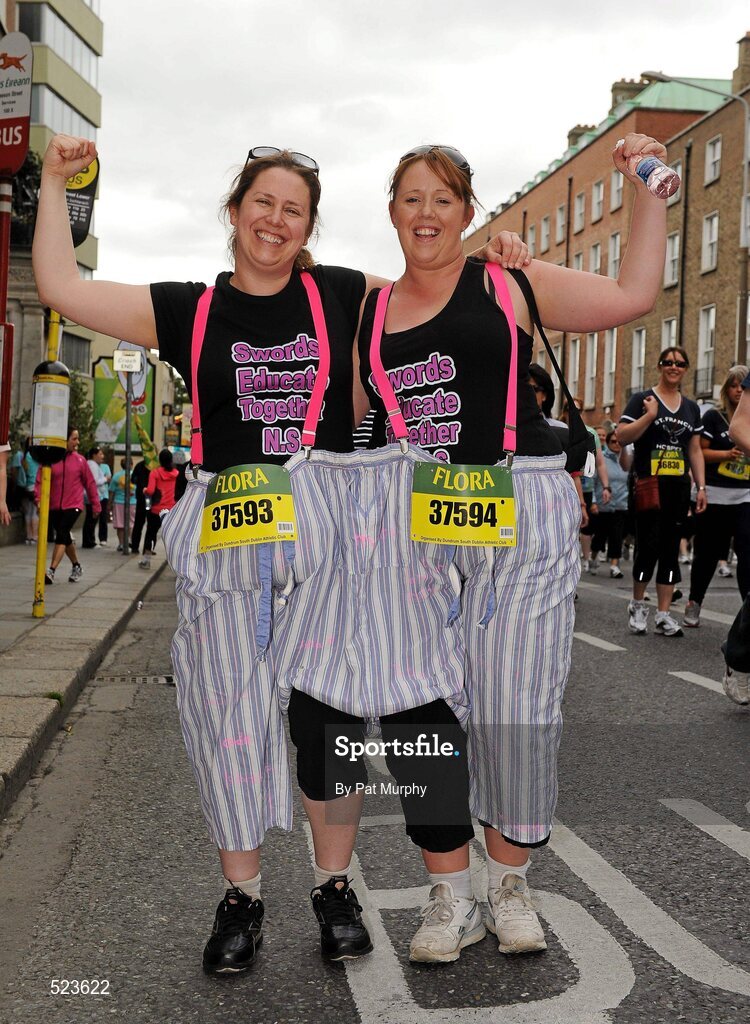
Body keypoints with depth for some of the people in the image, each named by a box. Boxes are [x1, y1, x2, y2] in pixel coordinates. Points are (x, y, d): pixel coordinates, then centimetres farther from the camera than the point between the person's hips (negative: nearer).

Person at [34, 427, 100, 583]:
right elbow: (40, 480, -3)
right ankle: (76, 566, 36)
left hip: (73, 506, -2)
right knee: (65, 538, 15)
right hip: (54, 506, 2)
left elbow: (90, 483, 5)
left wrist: (96, 504, 8)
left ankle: (52, 571, -22)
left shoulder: (80, 460, -1)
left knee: (61, 535, -18)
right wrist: (39, 499, -17)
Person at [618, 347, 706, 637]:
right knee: (648, 545, -6)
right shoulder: (642, 400, 0)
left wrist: (701, 487, 9)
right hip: (649, 485, -5)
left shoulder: (691, 407, 15)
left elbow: (695, 450, 16)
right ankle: (637, 605, 16)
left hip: (679, 487, 5)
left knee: (671, 548, 5)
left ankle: (664, 615, 9)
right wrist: (650, 415, -19)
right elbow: (622, 436, -10)